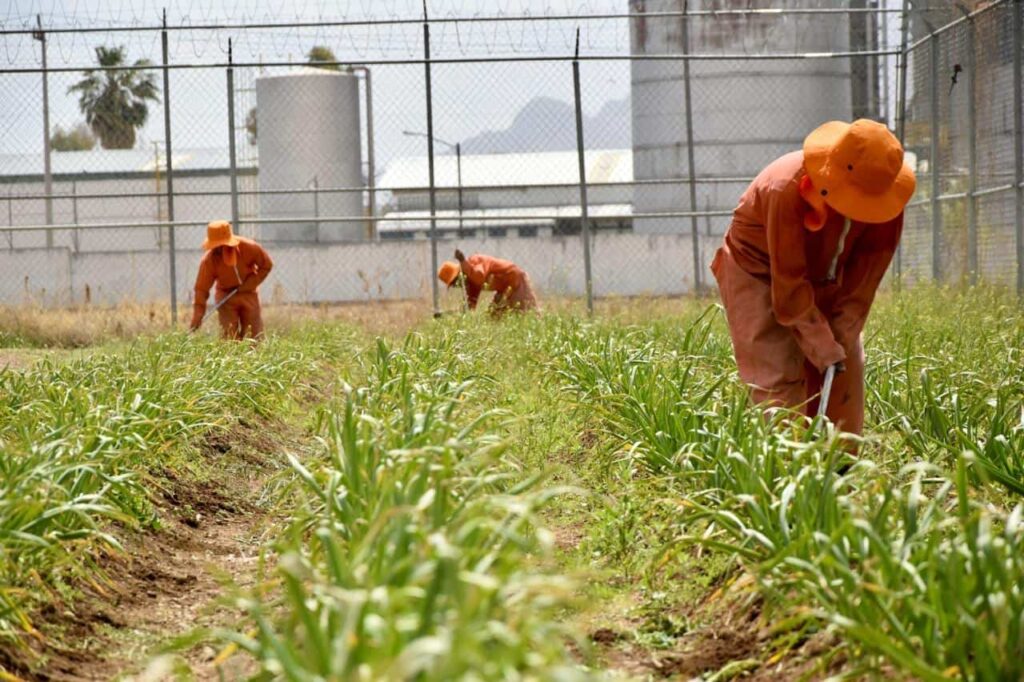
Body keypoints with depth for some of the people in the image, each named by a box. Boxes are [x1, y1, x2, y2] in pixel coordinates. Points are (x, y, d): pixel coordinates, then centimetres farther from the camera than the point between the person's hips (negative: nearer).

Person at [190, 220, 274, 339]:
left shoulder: (248, 247, -21)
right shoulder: (209, 260, -21)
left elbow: (267, 265, -7)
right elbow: (201, 288, -20)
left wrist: (249, 284, -16)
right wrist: (197, 318, -27)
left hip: (248, 294, 1)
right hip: (226, 297, -1)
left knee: (255, 337, 1)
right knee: (229, 338, -8)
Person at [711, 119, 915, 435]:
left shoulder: (881, 194, -19)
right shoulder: (787, 189, -35)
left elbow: (864, 276, -12)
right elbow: (790, 285, -30)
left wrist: (841, 340, -16)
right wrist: (824, 349, -26)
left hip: (824, 281, 6)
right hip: (759, 275, -6)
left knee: (844, 374, 2)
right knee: (779, 379, -16)